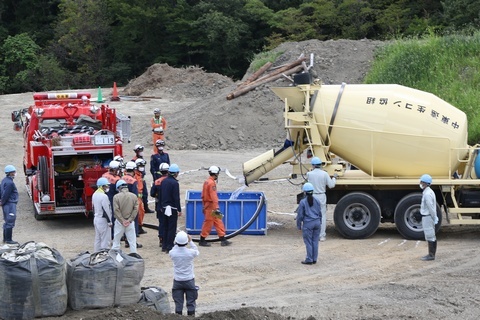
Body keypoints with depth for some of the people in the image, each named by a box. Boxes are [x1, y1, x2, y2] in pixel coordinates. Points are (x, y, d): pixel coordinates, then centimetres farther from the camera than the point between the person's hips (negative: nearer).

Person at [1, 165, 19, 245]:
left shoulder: (4, 180, 11)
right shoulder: (9, 183, -20)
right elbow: (6, 194, -20)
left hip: (6, 205, 10)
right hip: (10, 205, -10)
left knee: (7, 222, 16)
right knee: (10, 222, -6)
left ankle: (5, 239, 23)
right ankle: (8, 240, -4)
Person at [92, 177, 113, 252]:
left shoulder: (94, 195, 8)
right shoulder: (104, 196, -19)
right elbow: (106, 210, -19)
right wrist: (109, 221, -13)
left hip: (96, 219, 9)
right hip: (103, 220, -9)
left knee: (97, 238, 14)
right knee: (105, 239, -4)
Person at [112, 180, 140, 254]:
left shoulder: (116, 197, -9)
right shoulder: (134, 196, -2)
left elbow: (116, 210, -11)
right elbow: (136, 209, -4)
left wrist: (122, 221, -6)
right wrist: (129, 220, -5)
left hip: (119, 222, -1)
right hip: (130, 223, 1)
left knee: (116, 240, 10)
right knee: (132, 241, 7)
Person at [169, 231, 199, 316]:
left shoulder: (172, 253, -15)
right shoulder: (190, 252, -17)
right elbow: (197, 252, 6)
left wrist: (176, 243, 8)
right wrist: (191, 242, 9)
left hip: (177, 280, 1)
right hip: (189, 280, -1)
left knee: (178, 303, 9)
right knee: (191, 302, 10)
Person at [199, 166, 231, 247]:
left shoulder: (206, 182, 12)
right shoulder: (212, 183, -18)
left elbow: (203, 195, 18)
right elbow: (213, 196, -25)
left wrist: (204, 205, 24)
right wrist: (216, 208, -29)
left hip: (207, 205, 10)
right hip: (211, 206, -10)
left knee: (218, 222, 10)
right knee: (208, 223, -2)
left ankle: (223, 240, 12)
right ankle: (202, 240, 6)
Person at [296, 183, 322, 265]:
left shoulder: (303, 202, -10)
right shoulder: (317, 201, 3)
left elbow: (300, 215, -6)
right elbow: (320, 213, 11)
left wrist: (299, 225, 4)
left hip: (308, 224, -5)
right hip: (317, 222, 5)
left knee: (308, 242, 2)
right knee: (315, 241, 10)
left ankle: (309, 260, 5)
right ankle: (314, 259, 14)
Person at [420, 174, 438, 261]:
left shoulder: (427, 194, -20)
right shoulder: (430, 192, 13)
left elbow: (431, 207, -20)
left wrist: (434, 218, -15)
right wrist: (435, 217, 17)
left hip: (427, 217, -10)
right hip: (428, 217, 10)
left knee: (430, 236, -6)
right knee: (432, 236, 13)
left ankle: (431, 255, -3)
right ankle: (432, 254, 18)